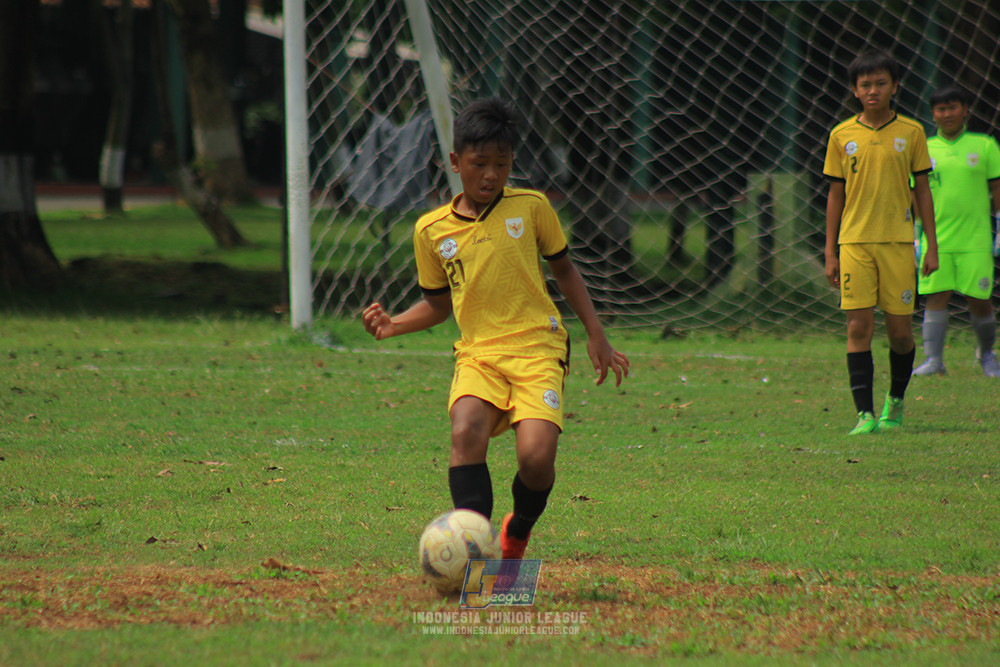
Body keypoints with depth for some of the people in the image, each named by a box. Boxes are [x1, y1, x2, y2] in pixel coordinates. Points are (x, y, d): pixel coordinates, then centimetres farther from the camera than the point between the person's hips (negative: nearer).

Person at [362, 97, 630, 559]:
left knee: (536, 456, -21)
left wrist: (596, 335, 17)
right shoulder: (432, 230, 8)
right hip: (477, 353, 1)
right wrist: (392, 325, 4)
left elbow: (563, 268, 20)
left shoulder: (531, 208, 6)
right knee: (466, 431, -31)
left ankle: (519, 531, 11)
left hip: (538, 348, -1)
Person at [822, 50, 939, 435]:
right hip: (854, 241, 0)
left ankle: (896, 401, 26)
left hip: (898, 242, 0)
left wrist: (932, 245, 4)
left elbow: (922, 190, 8)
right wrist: (830, 252, 6)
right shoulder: (842, 136, 5)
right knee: (859, 327, -8)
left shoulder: (911, 132, 4)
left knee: (900, 331, 2)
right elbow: (835, 194, 10)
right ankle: (865, 414, -7)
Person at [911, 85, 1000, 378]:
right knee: (936, 296, -6)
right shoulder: (924, 150, 8)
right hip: (936, 240, 1)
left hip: (975, 240, -1)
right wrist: (917, 235, 8)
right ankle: (933, 359, -7)